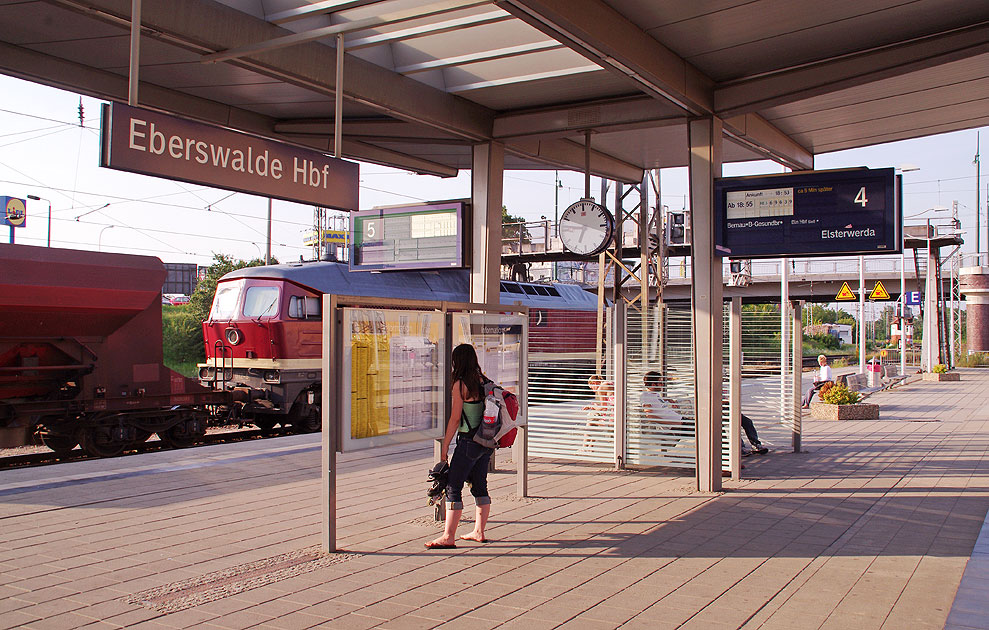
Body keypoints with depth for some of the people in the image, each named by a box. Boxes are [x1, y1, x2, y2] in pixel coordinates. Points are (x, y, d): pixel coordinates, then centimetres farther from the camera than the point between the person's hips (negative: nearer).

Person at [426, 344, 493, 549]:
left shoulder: (460, 385, -12)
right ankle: (479, 532, 21)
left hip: (468, 441, -8)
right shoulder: (484, 381, 8)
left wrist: (444, 445, -6)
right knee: (480, 486, 15)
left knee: (453, 487, -4)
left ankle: (448, 537, -4)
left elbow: (455, 419, -13)